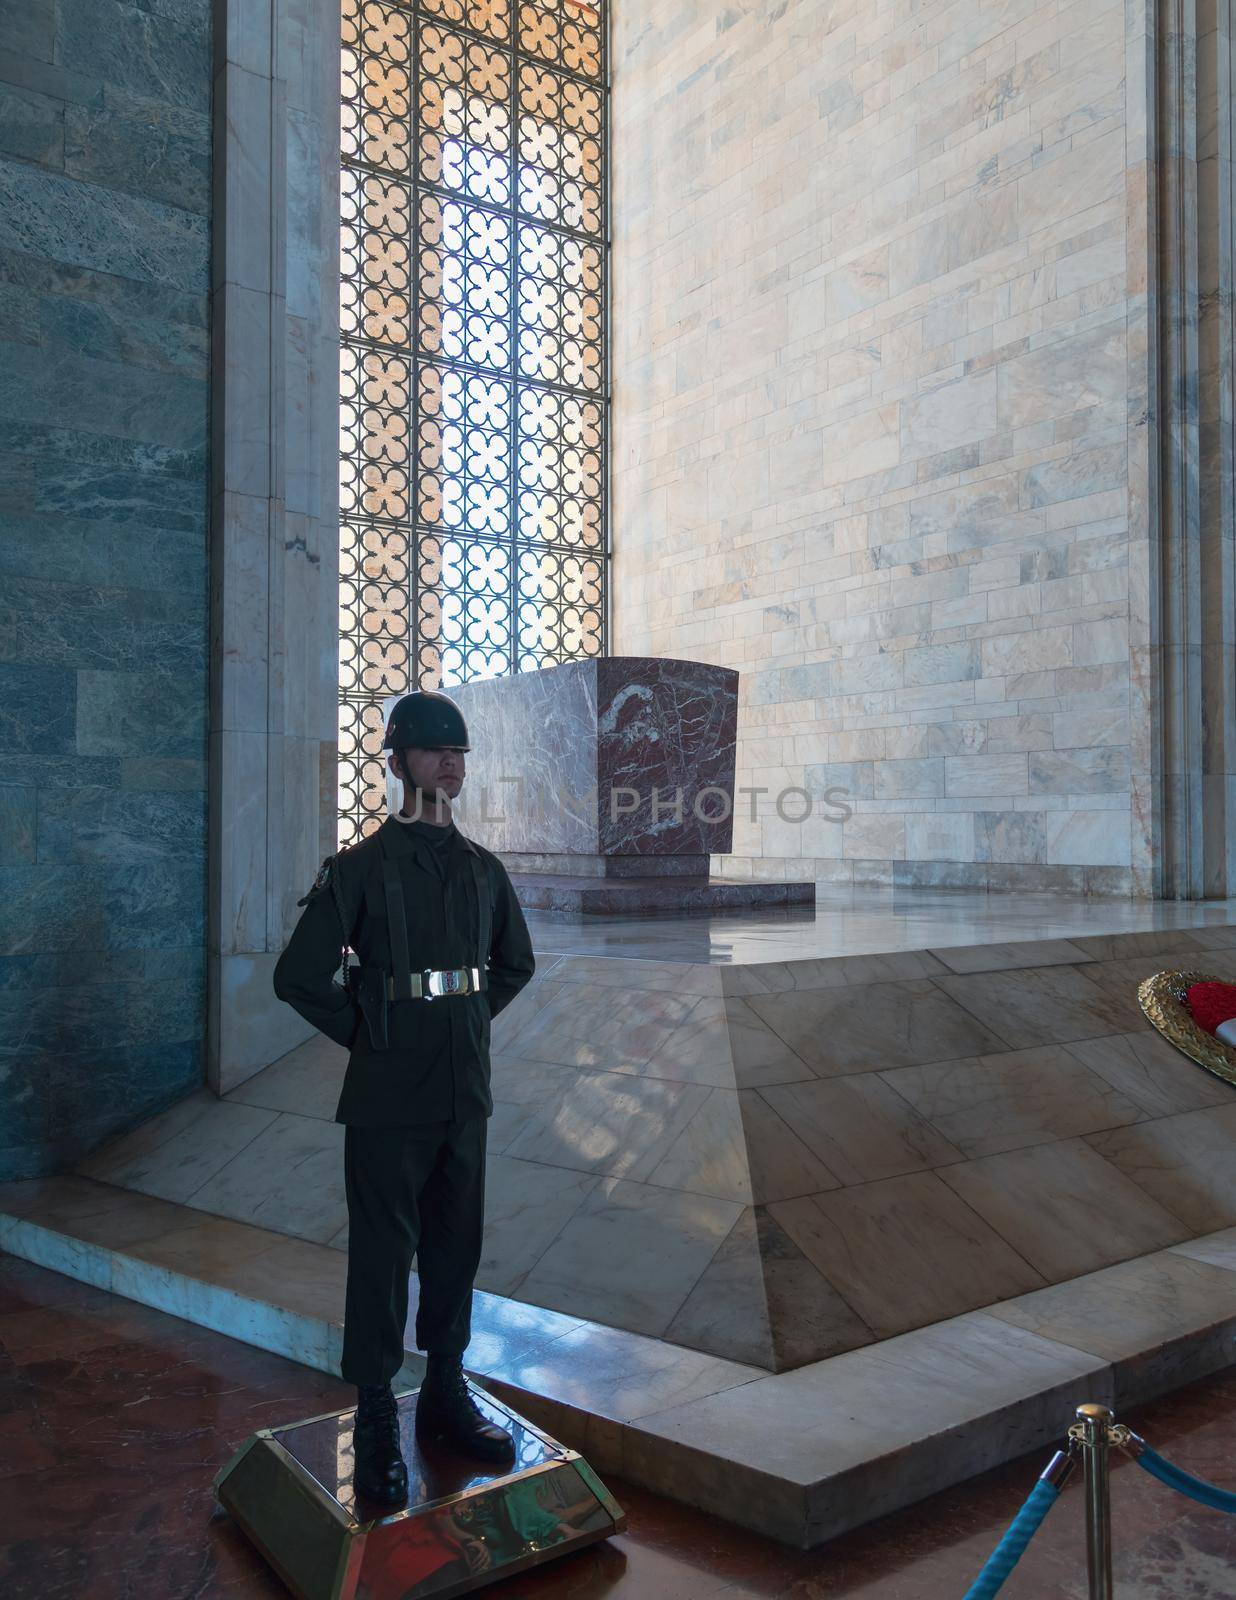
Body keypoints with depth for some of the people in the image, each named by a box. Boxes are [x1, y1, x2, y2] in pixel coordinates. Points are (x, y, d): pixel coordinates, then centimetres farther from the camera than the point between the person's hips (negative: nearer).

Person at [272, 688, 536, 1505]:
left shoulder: (482, 868, 7)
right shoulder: (361, 866, -8)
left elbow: (516, 963, 21)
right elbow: (301, 974, -8)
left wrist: (470, 1020, 12)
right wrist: (368, 1032, -4)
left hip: (466, 1085, 5)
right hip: (389, 1092, -5)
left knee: (456, 1239, 14)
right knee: (383, 1246, 3)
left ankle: (446, 1391, 31)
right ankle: (376, 1417, 18)